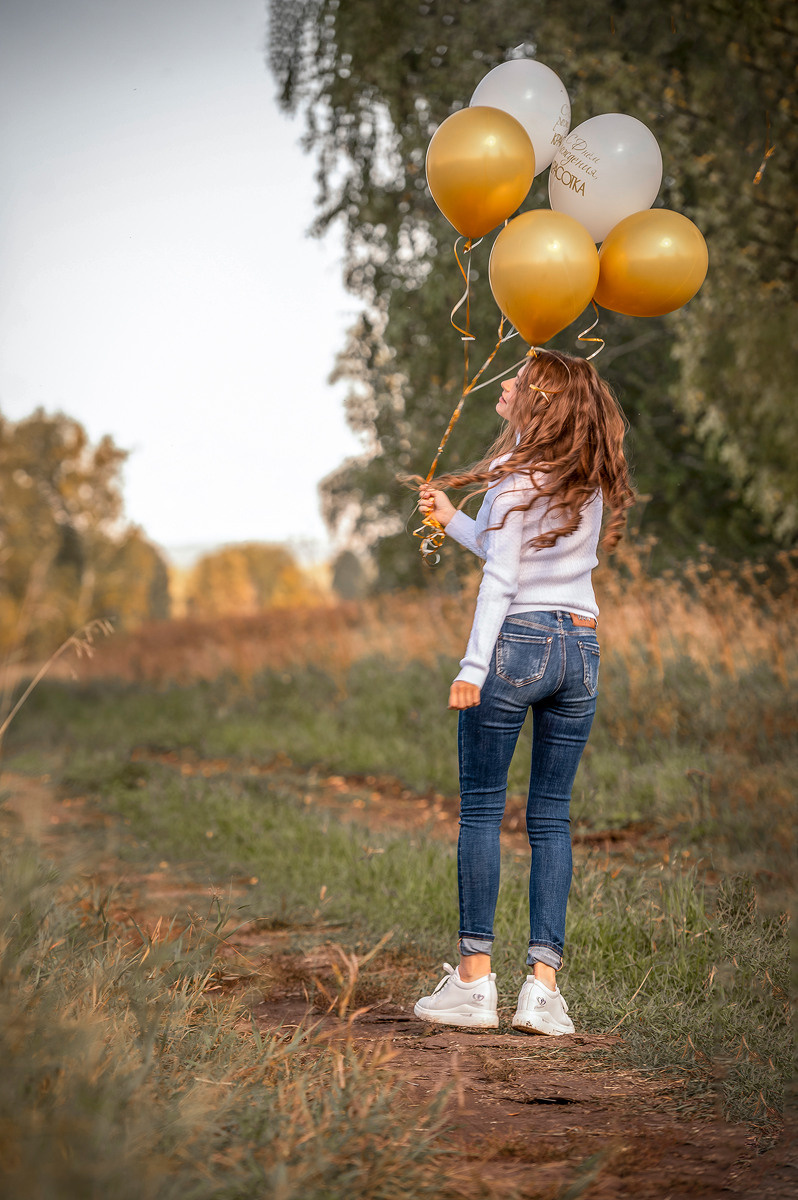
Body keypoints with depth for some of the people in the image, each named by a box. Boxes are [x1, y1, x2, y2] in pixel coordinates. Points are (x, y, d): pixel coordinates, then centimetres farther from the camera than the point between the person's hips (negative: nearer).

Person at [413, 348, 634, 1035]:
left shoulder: (519, 471, -8)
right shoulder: (592, 482, 13)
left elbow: (502, 577, -13)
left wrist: (473, 666, -12)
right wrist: (451, 518, 27)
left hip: (516, 643, -6)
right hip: (581, 649, 6)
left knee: (482, 808, 1)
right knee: (552, 817, 7)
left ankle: (474, 979, 0)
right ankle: (543, 985, 1)